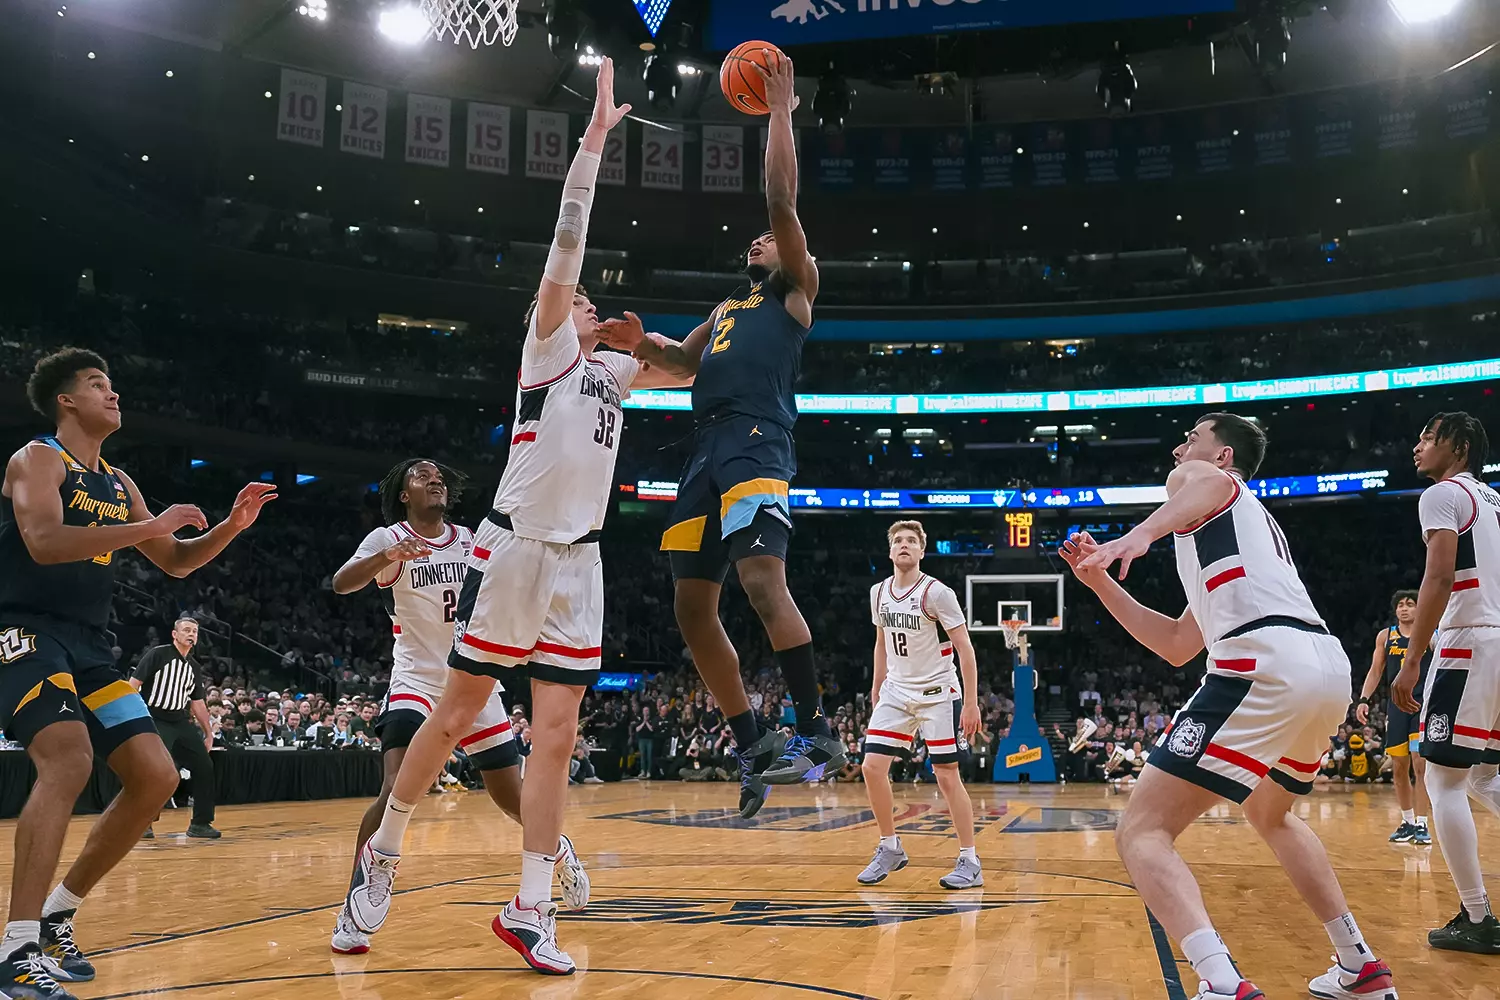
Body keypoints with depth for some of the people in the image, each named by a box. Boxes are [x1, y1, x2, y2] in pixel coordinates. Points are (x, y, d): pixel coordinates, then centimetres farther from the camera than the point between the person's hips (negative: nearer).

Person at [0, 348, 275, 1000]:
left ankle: (57, 915, 13)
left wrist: (231, 526, 6)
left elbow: (176, 561, 22)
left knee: (155, 777, -1)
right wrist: (149, 526, -26)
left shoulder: (118, 484, 17)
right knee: (69, 758, -30)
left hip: (89, 646, 8)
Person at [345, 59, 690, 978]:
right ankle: (383, 853, 23)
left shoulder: (615, 372, 20)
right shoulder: (548, 346, 3)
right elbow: (567, 241, -5)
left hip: (579, 560, 6)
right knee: (459, 711, 2)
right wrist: (595, 137, -6)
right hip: (516, 548, -6)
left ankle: (531, 910, 7)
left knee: (557, 734, 2)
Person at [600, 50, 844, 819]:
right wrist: (641, 344, 10)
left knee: (763, 580, -27)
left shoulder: (794, 292, 13)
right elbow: (686, 363, 30)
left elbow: (782, 202, 3)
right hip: (706, 451, 8)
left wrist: (780, 113, 8)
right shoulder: (725, 309, 32)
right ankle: (754, 746, 13)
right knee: (693, 609, 4)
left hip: (756, 444, -8)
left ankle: (816, 731, -20)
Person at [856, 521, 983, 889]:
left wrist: (970, 703, -16)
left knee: (946, 774, -4)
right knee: (872, 766, -5)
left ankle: (969, 862, 7)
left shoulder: (937, 593, -13)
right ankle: (890, 849, 12)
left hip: (938, 693, -5)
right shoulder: (878, 592, 5)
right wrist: (876, 689, 18)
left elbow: (965, 647, -12)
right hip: (896, 693, 5)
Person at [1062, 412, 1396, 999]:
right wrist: (1101, 582, 32)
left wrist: (1140, 534, -34)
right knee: (1270, 816, 36)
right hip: (1330, 665, 9)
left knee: (1141, 833, -9)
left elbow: (1213, 482, -17)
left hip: (1267, 663, -9)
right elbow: (1176, 646, 34)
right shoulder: (1255, 525, 37)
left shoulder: (1193, 476, 14)